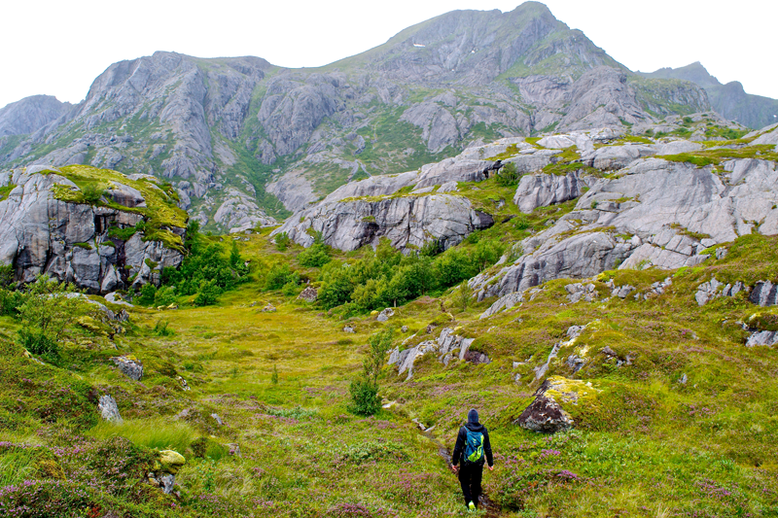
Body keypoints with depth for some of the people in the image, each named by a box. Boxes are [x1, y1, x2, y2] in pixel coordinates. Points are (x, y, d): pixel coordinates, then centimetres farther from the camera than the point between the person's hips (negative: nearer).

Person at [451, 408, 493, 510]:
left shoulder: (463, 430, -15)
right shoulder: (483, 430, -7)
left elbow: (457, 448, -11)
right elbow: (488, 448, -1)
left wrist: (454, 462, -1)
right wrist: (490, 463, 10)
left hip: (466, 462, -2)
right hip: (479, 462, 2)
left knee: (464, 481, 18)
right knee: (476, 483, 19)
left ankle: (469, 501, 0)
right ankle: (475, 504, 30)